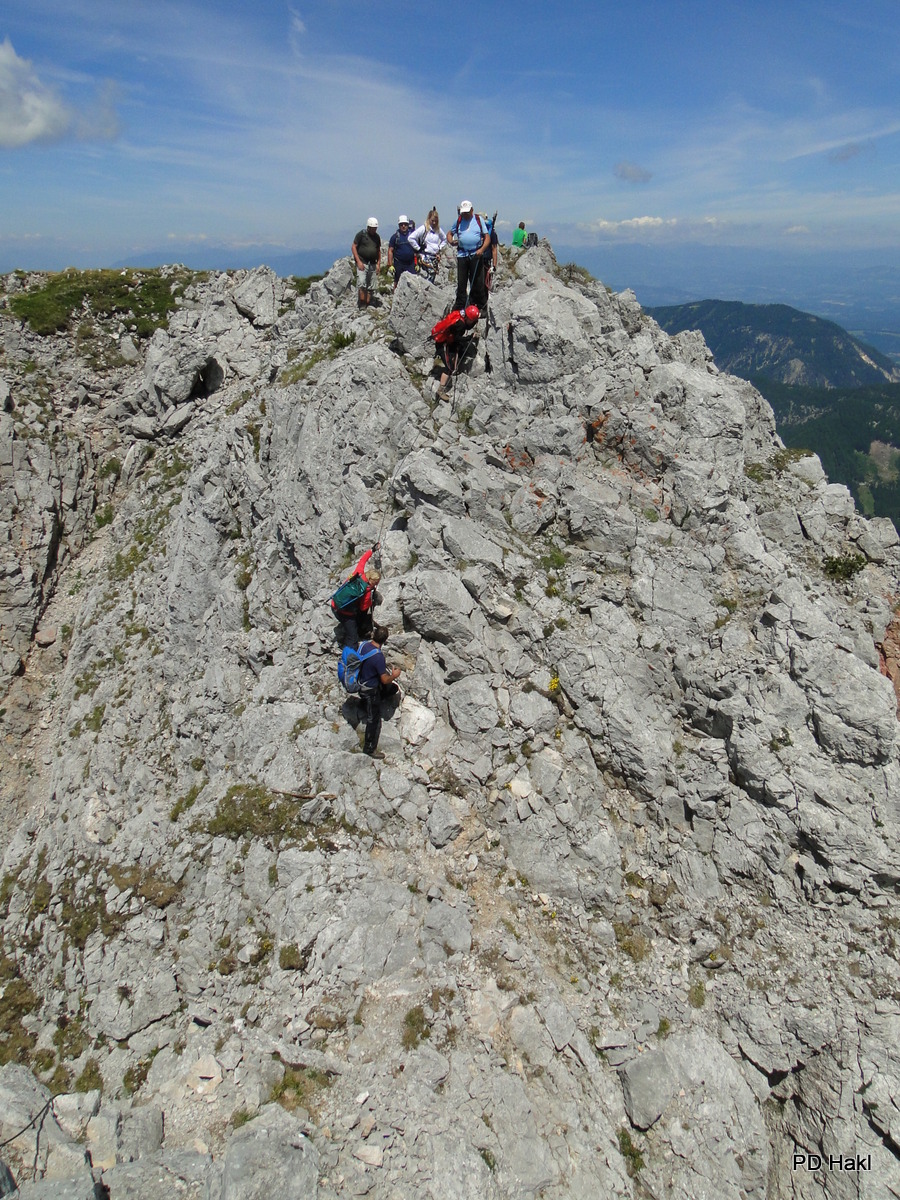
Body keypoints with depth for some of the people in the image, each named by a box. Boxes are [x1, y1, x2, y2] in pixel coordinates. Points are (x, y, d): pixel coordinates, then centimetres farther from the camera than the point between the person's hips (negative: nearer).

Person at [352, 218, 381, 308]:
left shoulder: (377, 237, 13)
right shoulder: (361, 234, -3)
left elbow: (378, 250, 21)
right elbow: (354, 247, -4)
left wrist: (378, 264, 11)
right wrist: (358, 261, -13)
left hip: (372, 264, 5)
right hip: (362, 263, -5)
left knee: (371, 287, 3)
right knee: (362, 283, -18)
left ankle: (367, 304, 8)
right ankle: (362, 303, -12)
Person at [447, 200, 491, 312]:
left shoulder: (479, 219, 7)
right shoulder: (458, 220, 12)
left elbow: (487, 237, 3)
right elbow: (449, 233, 20)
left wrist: (482, 249, -14)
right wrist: (451, 241, -3)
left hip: (476, 255, -2)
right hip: (462, 254, 2)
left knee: (477, 282, 1)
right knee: (461, 282, 1)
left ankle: (479, 306, 10)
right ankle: (459, 307, 7)